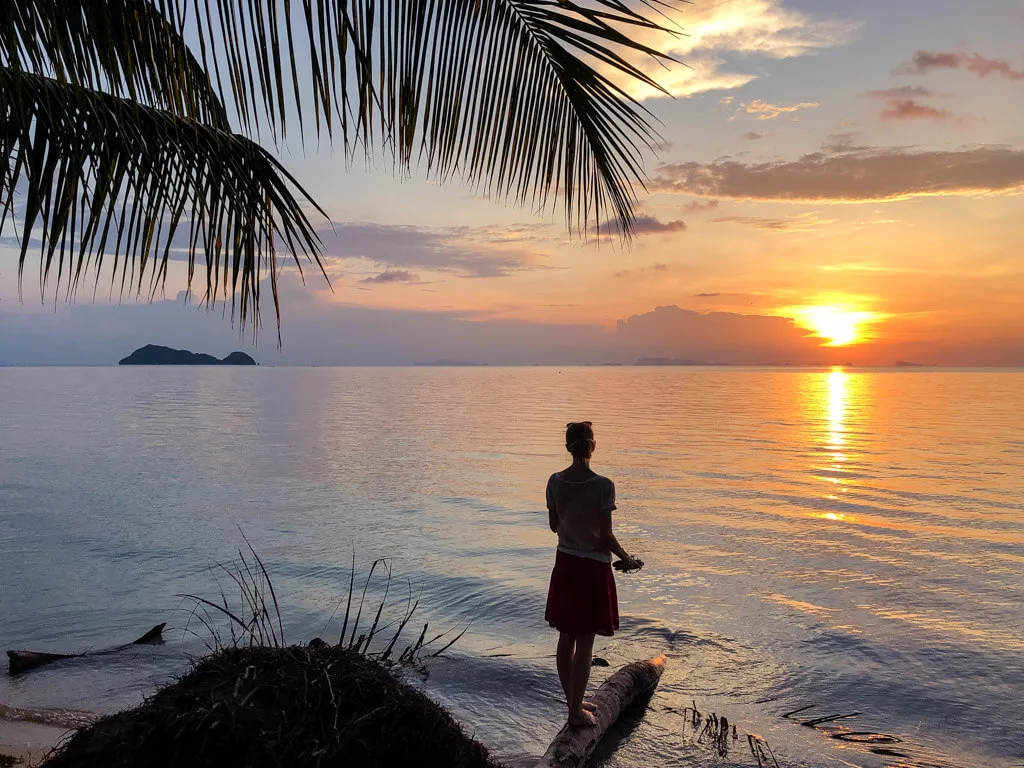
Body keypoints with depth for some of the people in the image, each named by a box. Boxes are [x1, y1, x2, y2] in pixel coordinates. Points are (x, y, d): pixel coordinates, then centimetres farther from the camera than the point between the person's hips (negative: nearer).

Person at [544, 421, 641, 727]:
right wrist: (628, 560, 3)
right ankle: (576, 710, 13)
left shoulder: (555, 482, -4)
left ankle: (573, 701, 29)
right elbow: (606, 537, -15)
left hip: (564, 564, 5)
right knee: (585, 642, 5)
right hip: (593, 567, -5)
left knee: (566, 637, 15)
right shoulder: (603, 486, -18)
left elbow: (554, 526, 6)